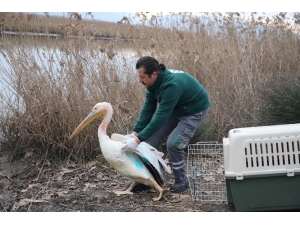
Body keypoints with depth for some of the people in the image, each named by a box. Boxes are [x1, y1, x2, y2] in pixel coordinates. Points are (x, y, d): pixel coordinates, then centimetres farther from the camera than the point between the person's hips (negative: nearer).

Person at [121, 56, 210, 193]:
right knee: (152, 139, -1)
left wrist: (138, 140, -37)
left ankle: (181, 181, 3)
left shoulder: (172, 85, -38)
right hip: (175, 109, 8)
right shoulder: (153, 82, -13)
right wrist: (135, 132, -15)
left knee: (173, 143, -20)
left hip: (195, 111, -8)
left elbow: (161, 116, -38)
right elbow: (148, 109, -7)